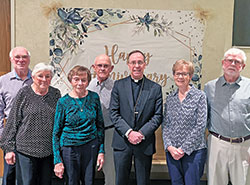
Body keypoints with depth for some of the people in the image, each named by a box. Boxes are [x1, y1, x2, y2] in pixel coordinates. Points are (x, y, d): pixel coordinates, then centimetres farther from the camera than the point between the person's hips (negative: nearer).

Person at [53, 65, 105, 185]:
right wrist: (57, 160, -6)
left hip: (91, 147, 2)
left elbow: (100, 126, 7)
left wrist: (101, 151, 1)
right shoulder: (63, 102, -6)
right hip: (70, 148, -2)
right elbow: (56, 133, -1)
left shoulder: (94, 97, 0)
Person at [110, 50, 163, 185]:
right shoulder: (119, 85, 4)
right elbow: (113, 113, -2)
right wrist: (128, 132, -13)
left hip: (145, 143, 0)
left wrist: (141, 133, -12)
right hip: (122, 142, 0)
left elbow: (158, 116, 0)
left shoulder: (155, 88, 3)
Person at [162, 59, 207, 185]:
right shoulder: (170, 98, 8)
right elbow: (165, 124, 8)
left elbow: (200, 126, -9)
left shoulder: (199, 96, -4)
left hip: (193, 151, -4)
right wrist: (169, 146, -6)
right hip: (172, 151, 4)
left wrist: (184, 149, -12)